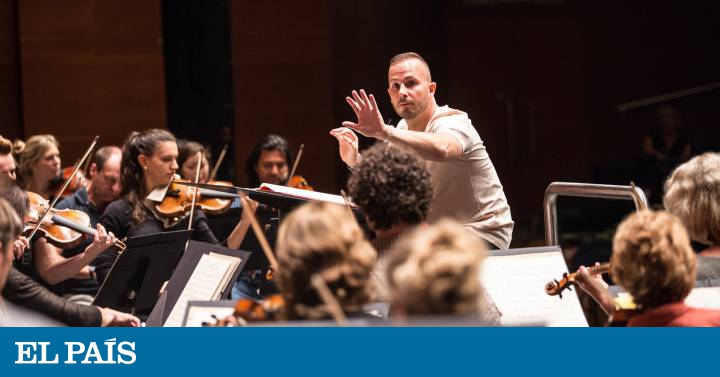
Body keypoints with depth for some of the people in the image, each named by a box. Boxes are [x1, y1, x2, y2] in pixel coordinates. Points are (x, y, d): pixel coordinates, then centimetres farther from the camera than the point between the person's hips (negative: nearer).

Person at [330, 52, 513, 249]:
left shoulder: (453, 122, -20)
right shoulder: (403, 129, 6)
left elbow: (441, 149, -46)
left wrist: (385, 132, -56)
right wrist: (355, 161, -12)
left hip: (482, 233, -7)